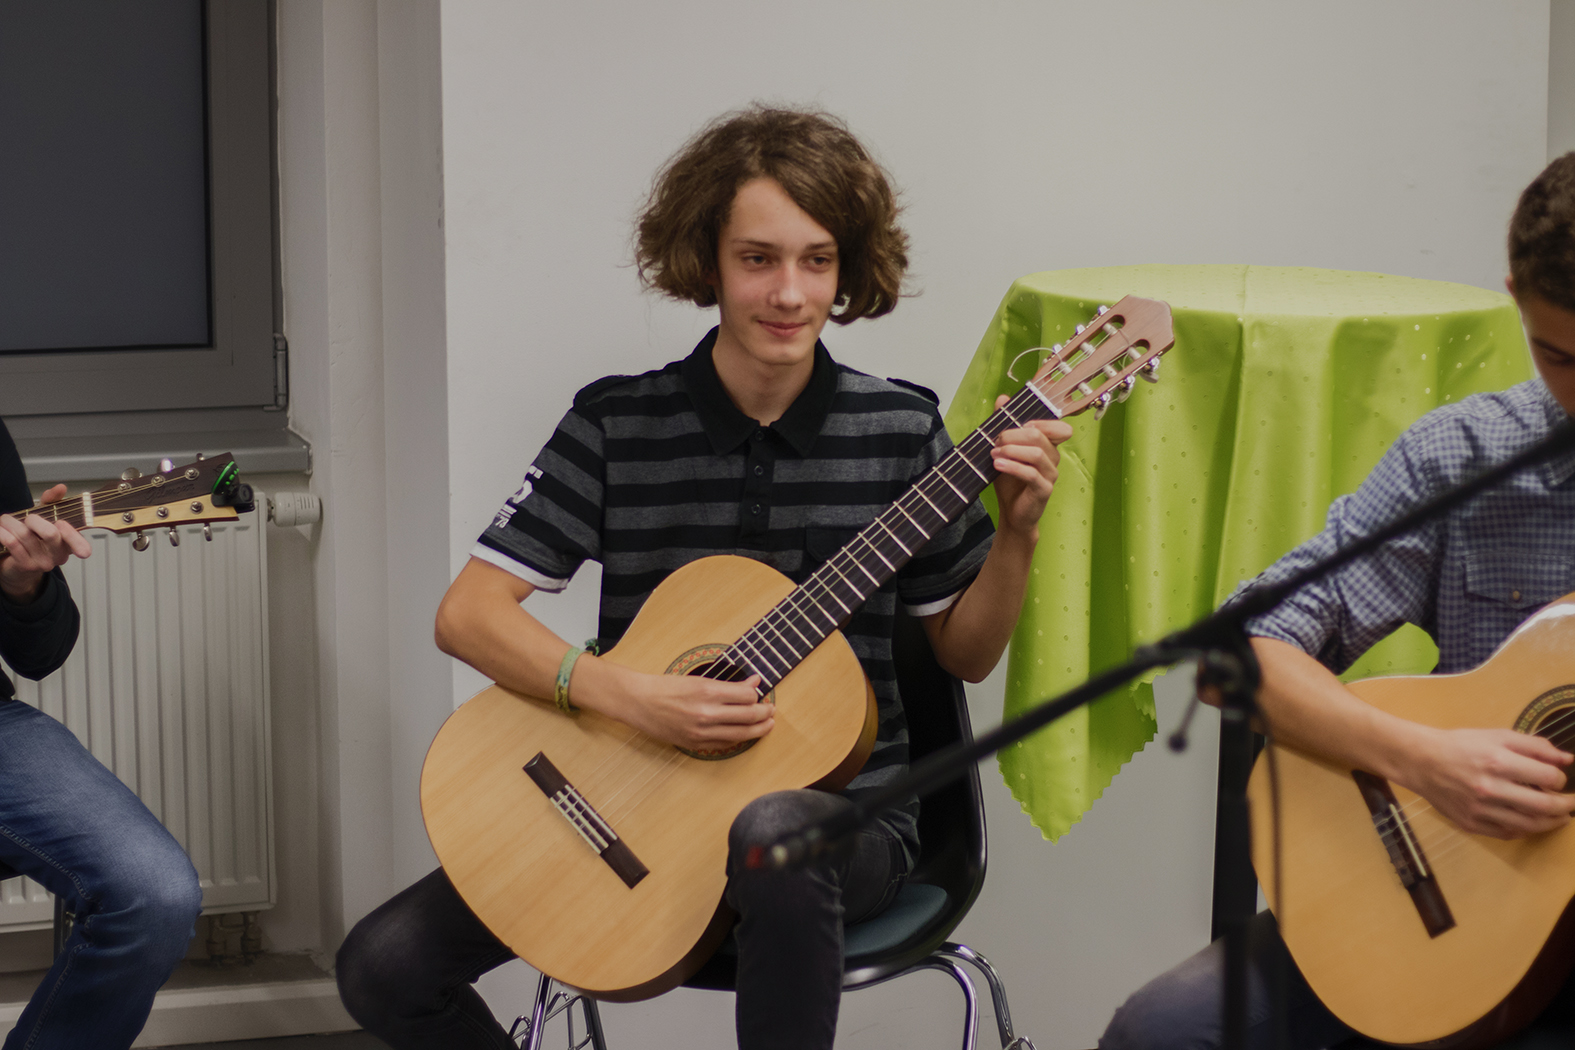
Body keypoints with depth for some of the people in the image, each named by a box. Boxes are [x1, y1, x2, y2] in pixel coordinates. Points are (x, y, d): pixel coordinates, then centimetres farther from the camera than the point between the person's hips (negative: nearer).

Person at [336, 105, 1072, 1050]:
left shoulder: (898, 430, 0)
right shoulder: (618, 424, -2)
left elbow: (966, 652, 9)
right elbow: (469, 614, -6)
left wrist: (1018, 531, -10)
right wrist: (629, 696, -21)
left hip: (842, 809, -2)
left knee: (773, 837, -41)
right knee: (384, 965, -14)